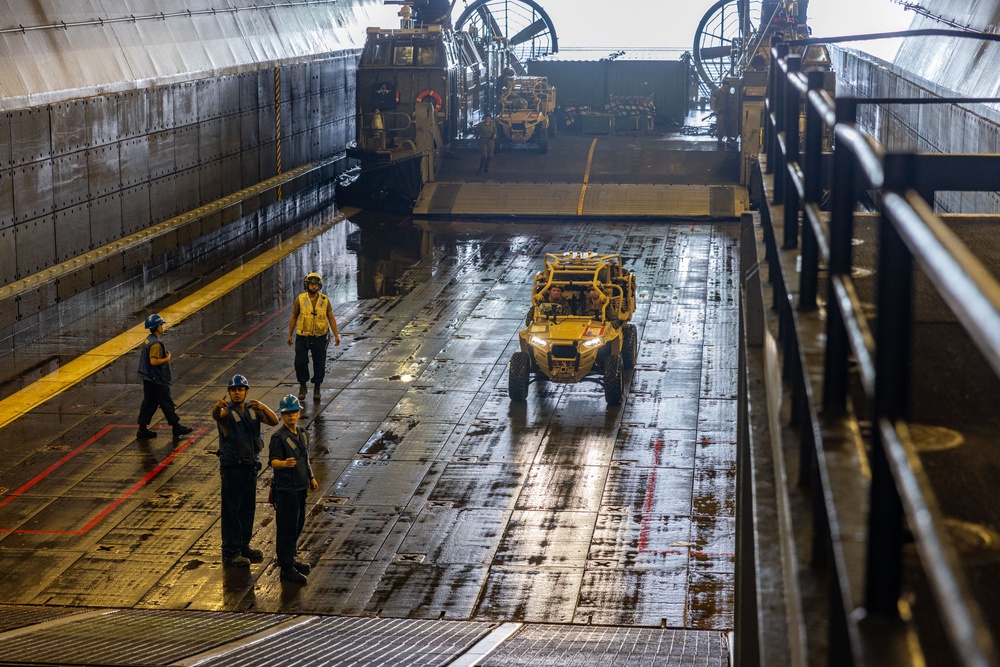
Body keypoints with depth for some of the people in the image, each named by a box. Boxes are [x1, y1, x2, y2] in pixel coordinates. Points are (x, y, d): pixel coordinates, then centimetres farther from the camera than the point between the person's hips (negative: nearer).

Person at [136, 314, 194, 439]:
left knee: (149, 403, 13)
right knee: (167, 404, 1)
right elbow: (154, 361, -29)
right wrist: (167, 359, -15)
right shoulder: (156, 343, -23)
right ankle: (177, 428, 11)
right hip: (157, 381, -10)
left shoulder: (148, 340, 8)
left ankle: (142, 429, 16)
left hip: (148, 379, 10)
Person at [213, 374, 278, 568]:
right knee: (231, 511, -1)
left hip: (251, 465, 6)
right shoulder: (226, 411, -14)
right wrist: (217, 407, -62)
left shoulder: (253, 409, 4)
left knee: (248, 509, 16)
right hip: (232, 467, -6)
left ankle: (244, 546, 29)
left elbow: (274, 421, -6)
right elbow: (216, 415, -37)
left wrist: (264, 407, -26)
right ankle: (230, 553, 6)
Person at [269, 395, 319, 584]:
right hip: (286, 489, -8)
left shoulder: (302, 433, 9)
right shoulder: (279, 437, -16)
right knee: (287, 528, -4)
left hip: (300, 486, 9)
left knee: (298, 525, 18)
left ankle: (291, 559, 33)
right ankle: (286, 568, 1)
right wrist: (285, 463, -44)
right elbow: (273, 461, -24)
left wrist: (311, 477, 24)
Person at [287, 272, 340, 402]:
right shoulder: (300, 299, -2)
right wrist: (290, 335, 6)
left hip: (320, 337, 1)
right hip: (303, 337, -1)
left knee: (319, 364, 6)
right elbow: (293, 317, 6)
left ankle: (317, 388, 22)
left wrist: (336, 335, 0)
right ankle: (302, 386, 17)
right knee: (300, 362, -3)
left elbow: (331, 318, 5)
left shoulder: (325, 300, 0)